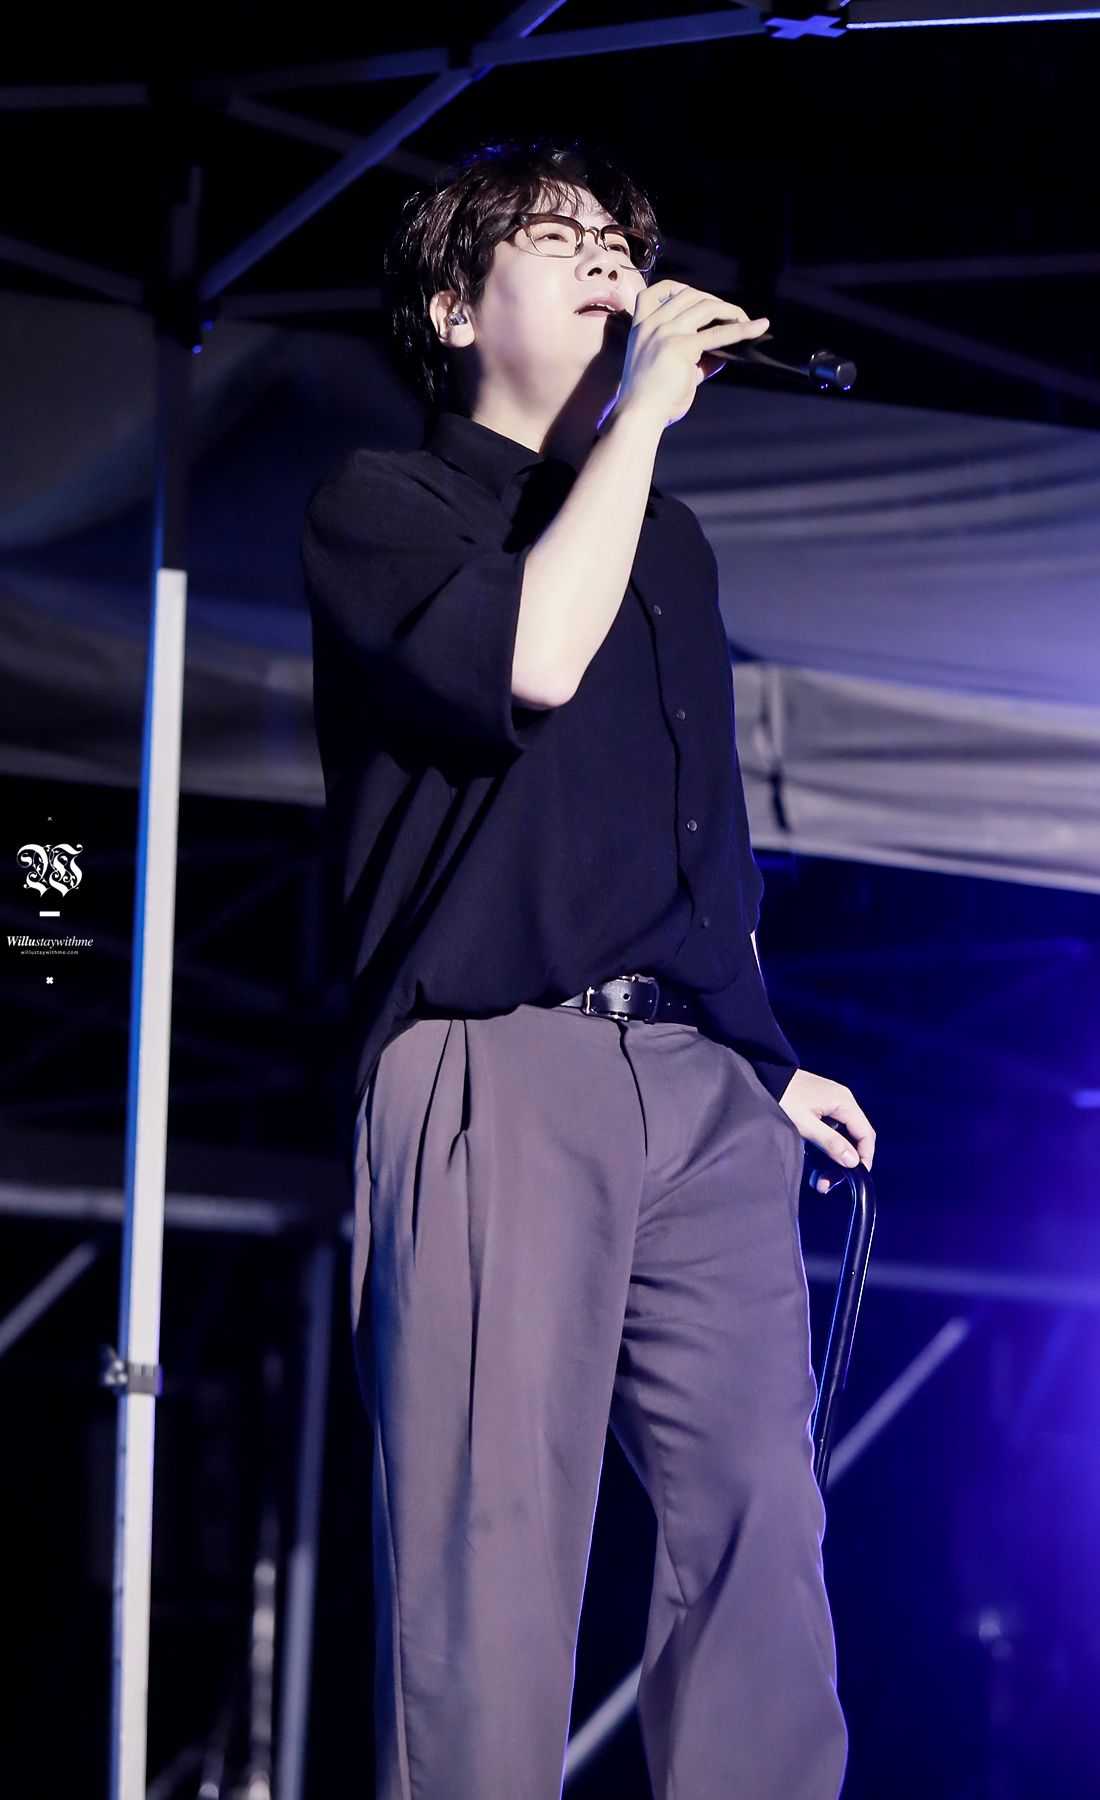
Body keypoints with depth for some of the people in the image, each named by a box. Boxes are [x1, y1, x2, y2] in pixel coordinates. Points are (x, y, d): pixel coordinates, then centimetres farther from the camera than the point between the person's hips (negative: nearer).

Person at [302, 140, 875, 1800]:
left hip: (699, 1089, 6)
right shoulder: (382, 509, 7)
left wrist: (769, 1060, 23)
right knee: (494, 1554, -11)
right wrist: (640, 411, -5)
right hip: (496, 1073, -6)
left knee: (763, 1538, -5)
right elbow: (527, 660, -14)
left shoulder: (670, 546, 27)